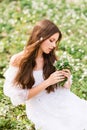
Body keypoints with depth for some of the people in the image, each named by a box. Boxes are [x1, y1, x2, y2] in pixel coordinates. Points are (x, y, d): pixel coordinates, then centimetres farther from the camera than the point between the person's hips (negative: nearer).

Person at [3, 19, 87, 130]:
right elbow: (21, 96, -10)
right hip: (40, 109, -4)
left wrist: (67, 80, -12)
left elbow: (63, 87, 10)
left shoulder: (51, 58, 3)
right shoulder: (18, 61, -9)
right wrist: (47, 82, -17)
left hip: (60, 102, 4)